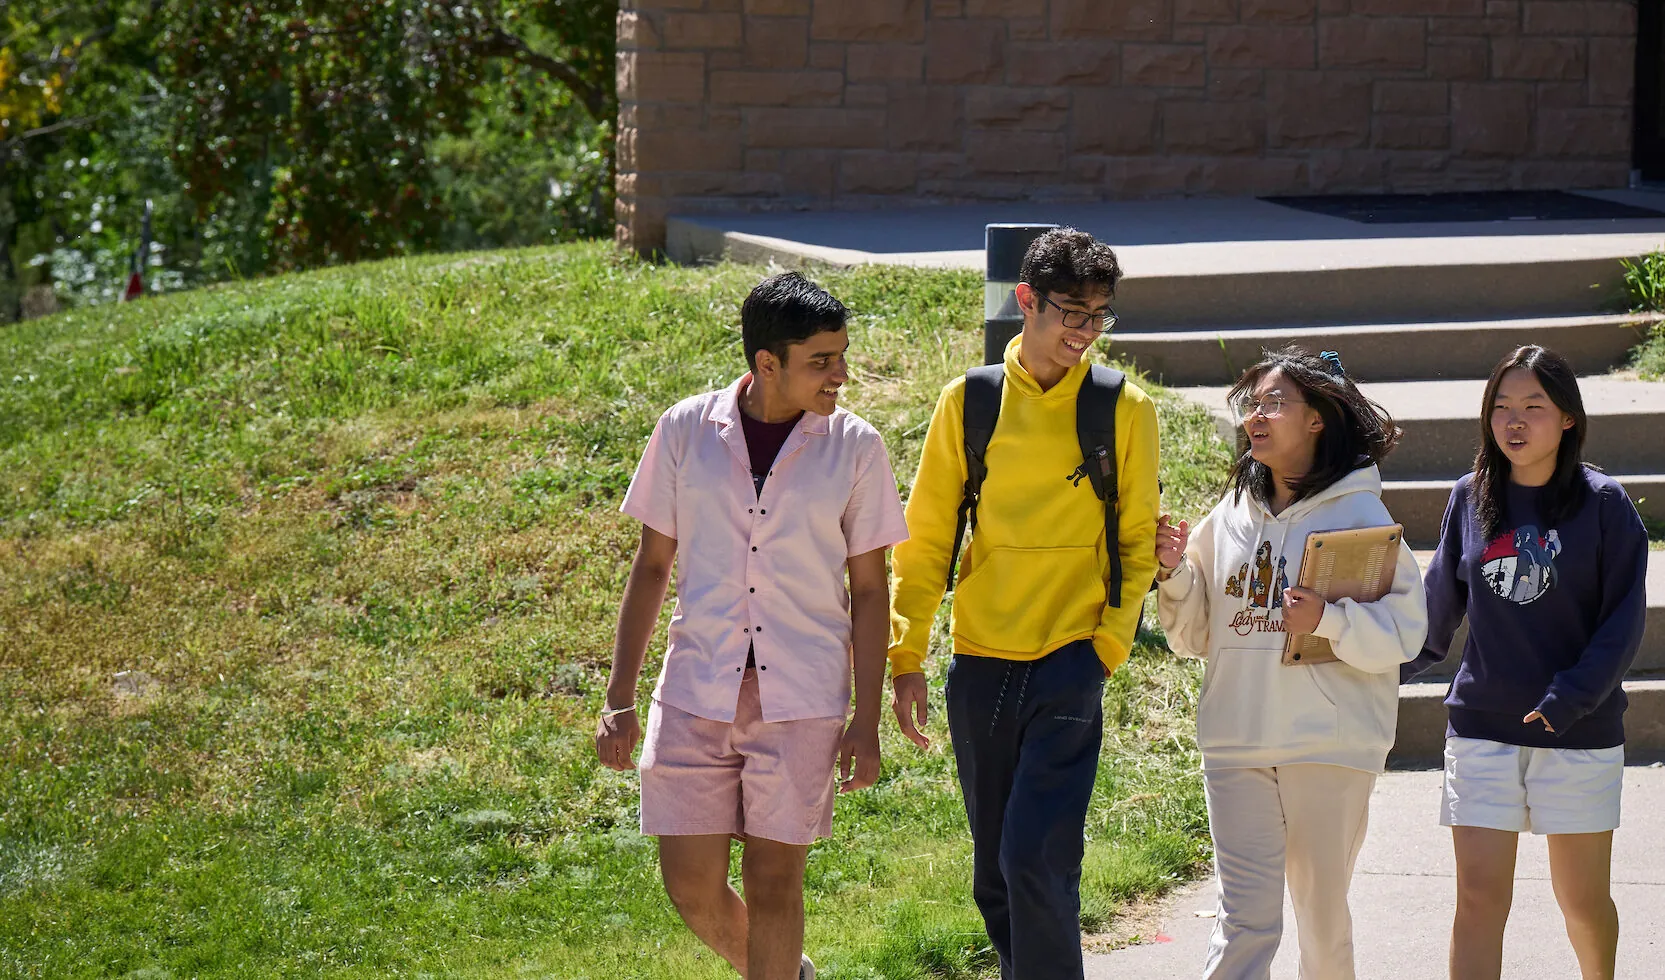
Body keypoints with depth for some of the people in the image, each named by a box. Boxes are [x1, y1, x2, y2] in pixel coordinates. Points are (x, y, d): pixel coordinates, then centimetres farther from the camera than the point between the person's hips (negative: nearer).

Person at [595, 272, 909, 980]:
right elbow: (653, 564, 7)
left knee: (773, 882, 1)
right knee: (692, 887, 3)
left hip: (802, 701, -1)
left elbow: (869, 588, 3)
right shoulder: (686, 431, -1)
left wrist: (867, 721, -1)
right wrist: (619, 699, 4)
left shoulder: (854, 448, -2)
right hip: (696, 692, 1)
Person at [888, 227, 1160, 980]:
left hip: (1069, 665, -3)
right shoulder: (969, 401, 4)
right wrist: (906, 656, 3)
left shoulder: (1124, 409, 0)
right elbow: (925, 539, 8)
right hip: (979, 665, 3)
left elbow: (1137, 542, 5)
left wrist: (1109, 647, -4)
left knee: (1036, 862, -14)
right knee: (994, 875, 9)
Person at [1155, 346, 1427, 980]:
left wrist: (1329, 620, -23)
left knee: (1323, 915, 9)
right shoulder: (1230, 517, 9)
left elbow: (1405, 631, -9)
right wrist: (1174, 575, -1)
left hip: (1330, 746, -3)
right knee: (1244, 916, -5)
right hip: (1236, 744, 3)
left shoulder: (1359, 514, -4)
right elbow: (1194, 637, 16)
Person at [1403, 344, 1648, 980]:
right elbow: (1439, 607, 16)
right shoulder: (1470, 499, 4)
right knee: (1479, 899, -5)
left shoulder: (1602, 504, -5)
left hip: (1579, 733, -2)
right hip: (1481, 728, 2)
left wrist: (1572, 696, -19)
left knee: (1583, 898, 9)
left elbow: (1624, 621, -7)